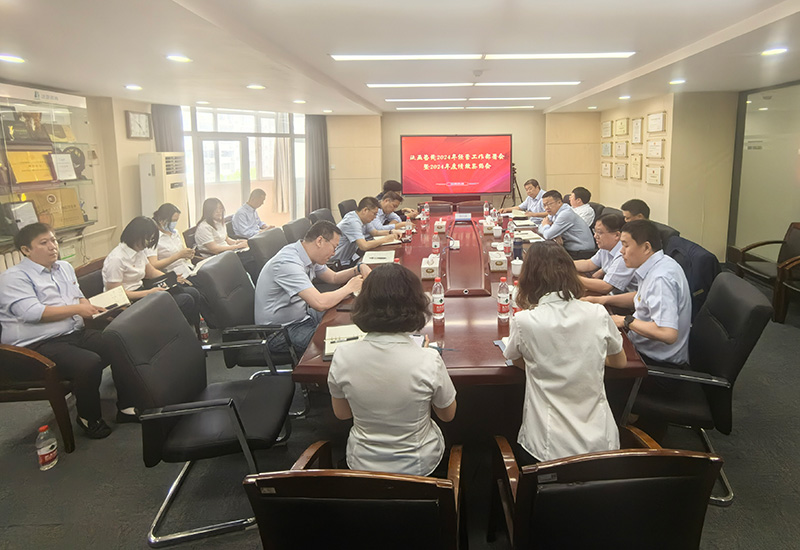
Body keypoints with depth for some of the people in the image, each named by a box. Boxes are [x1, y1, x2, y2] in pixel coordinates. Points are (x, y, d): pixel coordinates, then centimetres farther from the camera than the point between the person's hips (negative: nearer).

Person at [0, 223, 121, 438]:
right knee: (89, 363, -32)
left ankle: (126, 404, 2)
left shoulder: (65, 268, 19)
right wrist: (77, 309, -15)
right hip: (40, 346, -8)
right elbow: (32, 312, -19)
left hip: (76, 333, 8)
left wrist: (92, 310, 1)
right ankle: (88, 418, -7)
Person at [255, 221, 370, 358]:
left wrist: (359, 269, 1)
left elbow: (334, 277, 19)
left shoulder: (308, 255, 2)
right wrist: (349, 287, -20)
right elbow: (320, 303, -37)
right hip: (282, 330, -10)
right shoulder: (288, 263, -28)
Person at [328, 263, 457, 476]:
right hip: (418, 465, -1)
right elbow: (447, 415, -8)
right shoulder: (428, 360, -29)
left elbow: (341, 414, -4)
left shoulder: (343, 355, -22)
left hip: (362, 463, 2)